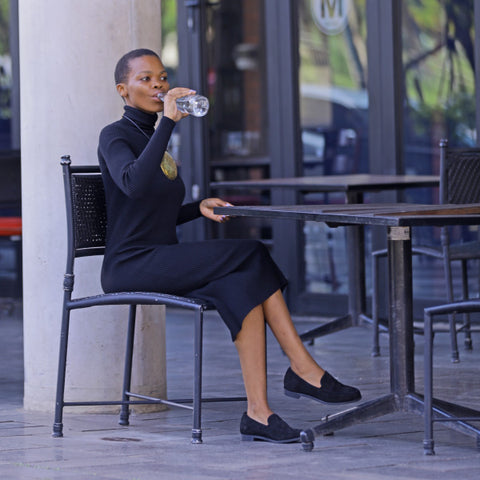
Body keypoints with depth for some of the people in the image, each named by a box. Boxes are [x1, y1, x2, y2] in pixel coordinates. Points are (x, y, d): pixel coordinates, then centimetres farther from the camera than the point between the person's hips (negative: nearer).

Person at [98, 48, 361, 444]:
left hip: (164, 261, 8)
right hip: (131, 266, -8)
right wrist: (168, 122, -27)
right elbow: (135, 185, -28)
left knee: (243, 285, -22)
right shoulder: (115, 137, -5)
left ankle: (258, 412, -31)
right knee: (251, 255, -23)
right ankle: (304, 371, -20)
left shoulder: (152, 137, 21)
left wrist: (198, 208, 6)